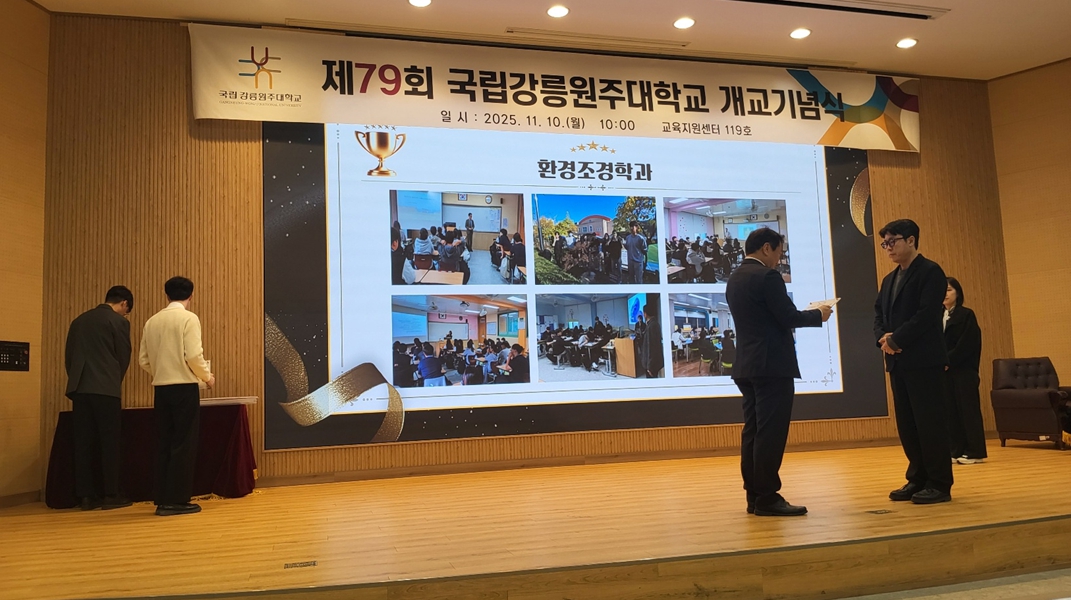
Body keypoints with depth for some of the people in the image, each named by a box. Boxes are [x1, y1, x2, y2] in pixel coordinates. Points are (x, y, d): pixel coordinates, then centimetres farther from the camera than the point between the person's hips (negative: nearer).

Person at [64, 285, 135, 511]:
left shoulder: (78, 320, 15)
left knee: (84, 443, 7)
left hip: (79, 388, 6)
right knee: (109, 443, 0)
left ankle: (86, 495, 8)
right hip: (106, 389, -6)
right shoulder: (119, 321, -3)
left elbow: (68, 356, 15)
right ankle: (111, 495, 2)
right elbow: (124, 357, 1)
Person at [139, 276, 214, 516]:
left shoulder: (152, 321, 8)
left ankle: (163, 500, 13)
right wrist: (207, 376, 1)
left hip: (161, 388, 6)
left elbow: (144, 359, 7)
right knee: (184, 444, 1)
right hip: (184, 387, -5)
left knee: (164, 444, 10)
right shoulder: (189, 318, -8)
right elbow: (194, 355, -16)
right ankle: (177, 500, 3)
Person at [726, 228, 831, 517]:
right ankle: (767, 498, -2)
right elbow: (790, 318, -14)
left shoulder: (734, 279, 15)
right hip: (772, 366, -9)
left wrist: (807, 315, 23)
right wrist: (818, 315, 4)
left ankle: (754, 496, 14)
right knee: (771, 433, -5)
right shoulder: (767, 276, -12)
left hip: (747, 366, 9)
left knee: (753, 433, 10)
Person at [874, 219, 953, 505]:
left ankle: (939, 484, 5)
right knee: (906, 424, 10)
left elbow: (928, 313, -16)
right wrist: (883, 337, -5)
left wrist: (896, 339, -15)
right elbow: (879, 314, 15)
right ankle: (918, 480, 19)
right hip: (898, 362, 8)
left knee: (930, 422, -4)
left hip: (924, 361, -8)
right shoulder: (889, 280, 20)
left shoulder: (930, 271, -5)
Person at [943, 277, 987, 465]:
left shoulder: (967, 315, -2)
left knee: (968, 408, -2)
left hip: (963, 370, -5)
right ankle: (957, 450, 11)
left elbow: (967, 343, -11)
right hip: (945, 370, 5)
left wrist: (949, 361, -15)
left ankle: (975, 451, 4)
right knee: (950, 410, 5)